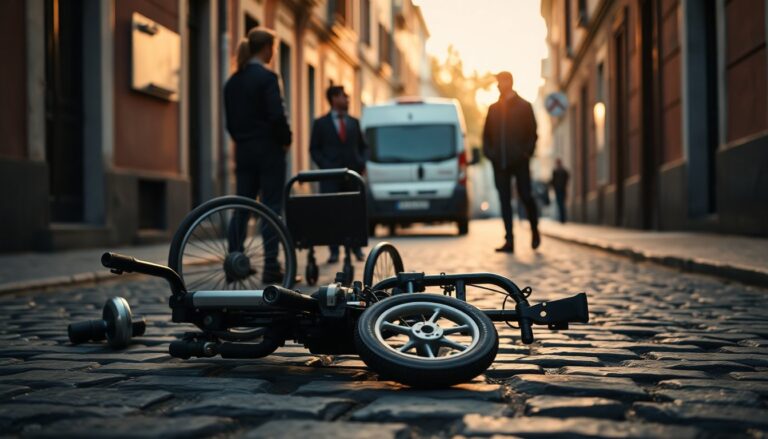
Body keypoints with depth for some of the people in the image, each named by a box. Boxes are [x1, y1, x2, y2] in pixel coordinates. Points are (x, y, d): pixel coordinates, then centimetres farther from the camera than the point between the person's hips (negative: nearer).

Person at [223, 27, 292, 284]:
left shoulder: (233, 81, 10)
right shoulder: (266, 77, -11)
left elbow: (230, 120, 12)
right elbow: (277, 116, -17)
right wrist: (285, 140, -3)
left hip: (243, 150, 7)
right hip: (268, 149, -6)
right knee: (271, 206, -3)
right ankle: (271, 267, -4)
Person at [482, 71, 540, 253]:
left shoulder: (524, 106, 4)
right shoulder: (494, 108, 13)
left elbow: (532, 132, 2)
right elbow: (487, 133, 16)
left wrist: (527, 152, -9)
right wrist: (488, 152, 1)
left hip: (519, 161, -3)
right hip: (500, 162, 3)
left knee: (525, 197, -3)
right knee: (505, 201, -1)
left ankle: (534, 230, 22)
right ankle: (509, 241, -2)